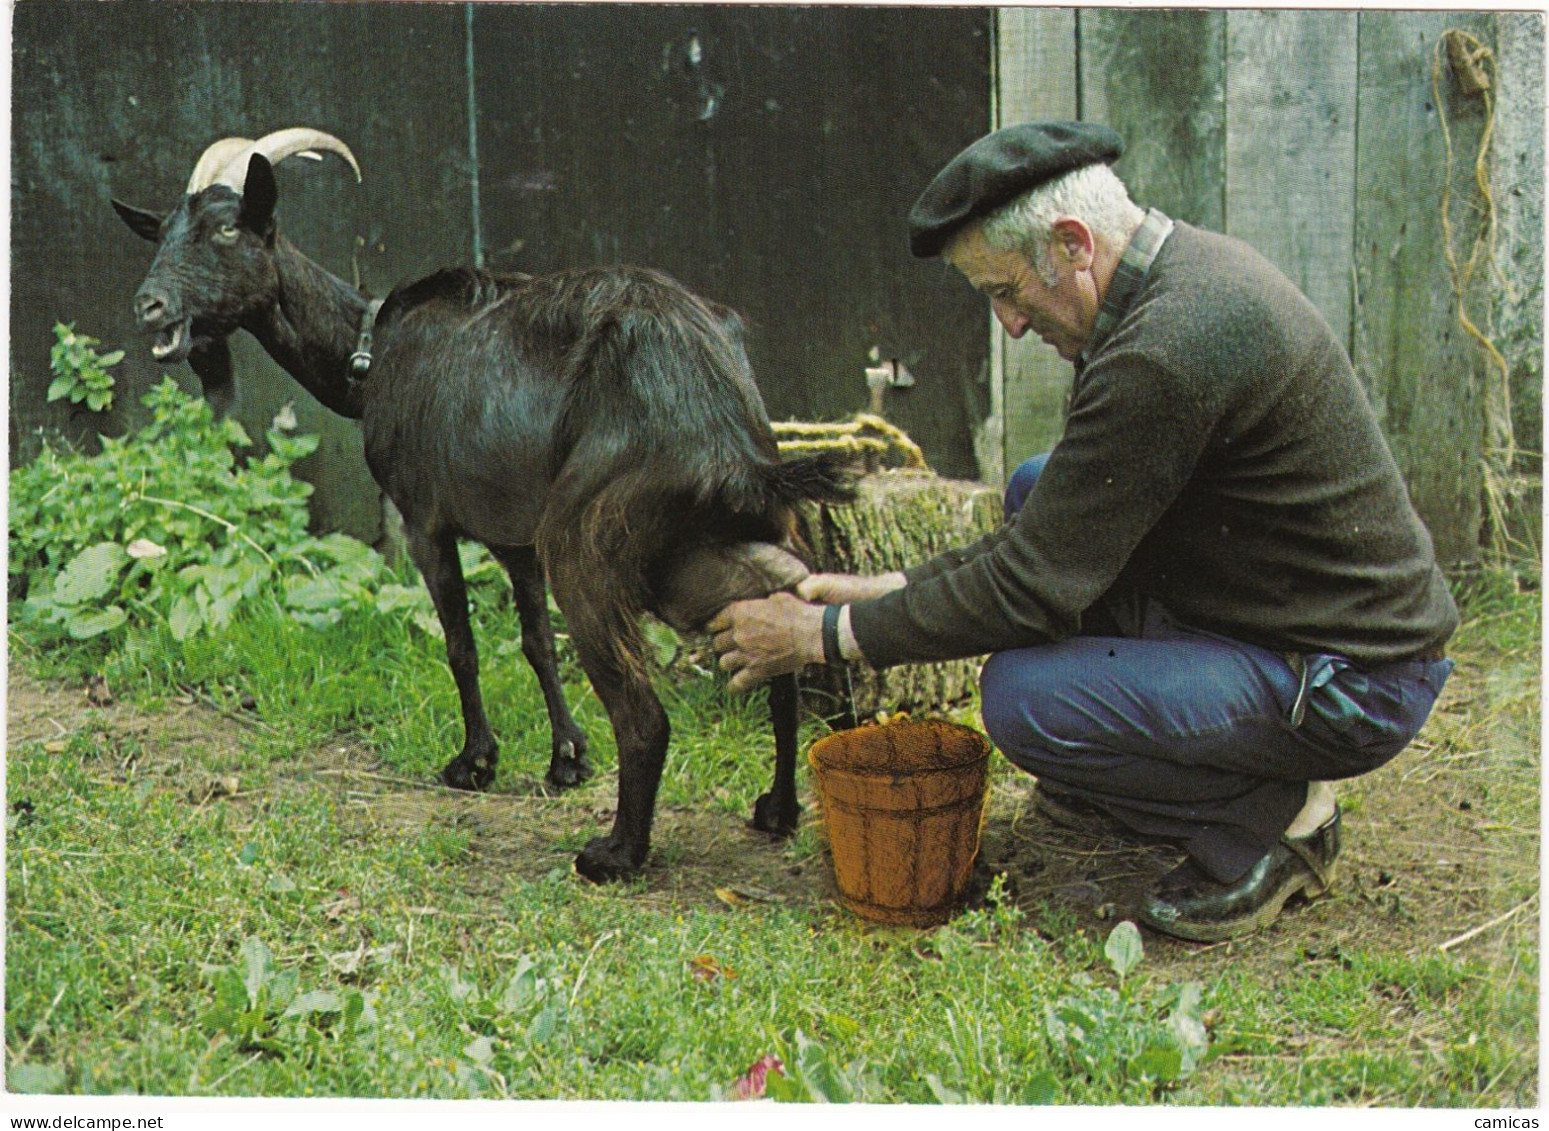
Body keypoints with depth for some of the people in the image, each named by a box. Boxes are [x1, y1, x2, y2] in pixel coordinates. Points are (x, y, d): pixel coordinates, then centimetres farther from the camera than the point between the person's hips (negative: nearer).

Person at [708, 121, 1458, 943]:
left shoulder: (1172, 347, -28)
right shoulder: (1185, 267, 4)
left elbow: (1033, 587, -22)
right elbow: (1058, 540, 11)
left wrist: (826, 635, -12)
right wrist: (891, 590, 6)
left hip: (1354, 686, -10)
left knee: (1025, 695, -22)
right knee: (1039, 493, 14)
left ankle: (1272, 820, -1)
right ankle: (1124, 780, 20)